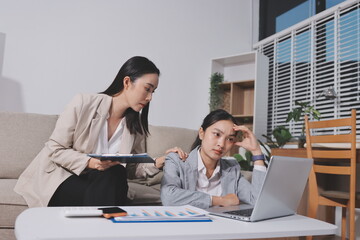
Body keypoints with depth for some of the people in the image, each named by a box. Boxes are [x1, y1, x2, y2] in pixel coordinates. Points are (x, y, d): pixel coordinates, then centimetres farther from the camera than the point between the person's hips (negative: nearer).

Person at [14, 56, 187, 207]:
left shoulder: (136, 124, 0)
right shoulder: (84, 104, -15)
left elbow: (134, 167, 2)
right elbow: (55, 149, -13)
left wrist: (158, 162, -17)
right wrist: (89, 162, -28)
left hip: (101, 186, 4)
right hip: (59, 177, -4)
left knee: (116, 173, -29)